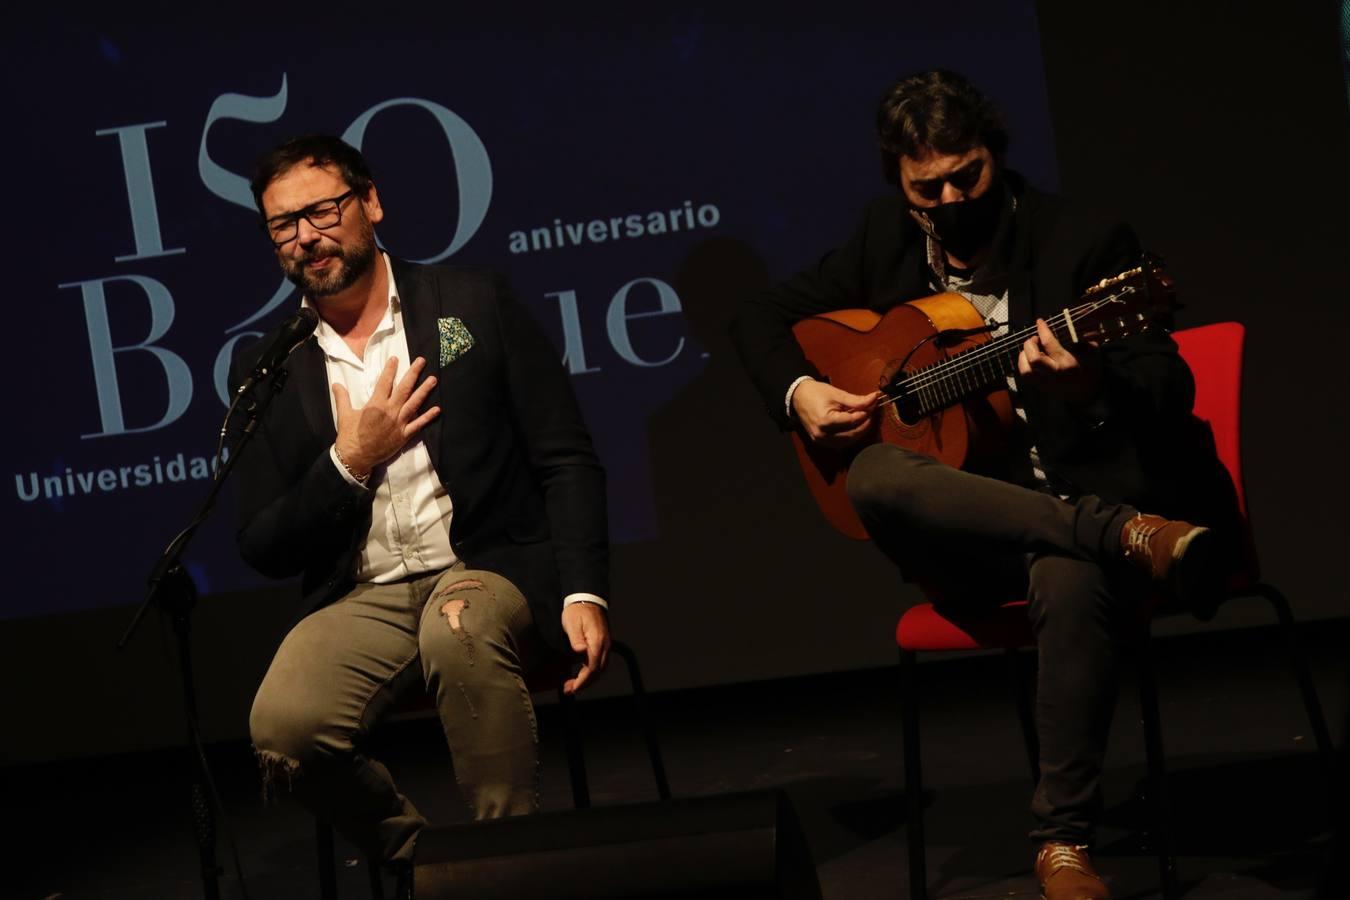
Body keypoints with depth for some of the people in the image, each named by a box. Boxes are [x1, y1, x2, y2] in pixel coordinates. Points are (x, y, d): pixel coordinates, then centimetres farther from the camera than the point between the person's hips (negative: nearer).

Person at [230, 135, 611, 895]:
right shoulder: (267, 369, 10)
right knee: (283, 727, -28)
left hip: (490, 574, -2)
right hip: (365, 601, 2)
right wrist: (349, 464, -6)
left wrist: (584, 594, -13)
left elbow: (568, 462, 2)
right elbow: (264, 548, 10)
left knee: (460, 626, -38)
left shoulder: (475, 304, 6)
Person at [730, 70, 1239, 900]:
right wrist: (799, 392, -2)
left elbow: (1171, 391, -10)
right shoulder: (888, 240, 10)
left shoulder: (1086, 242, -4)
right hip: (964, 522, 4)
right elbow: (764, 315, 21)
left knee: (1071, 582, -40)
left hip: (1081, 490, -4)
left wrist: (1095, 385, -34)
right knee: (874, 477, -32)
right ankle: (1132, 539, -35)